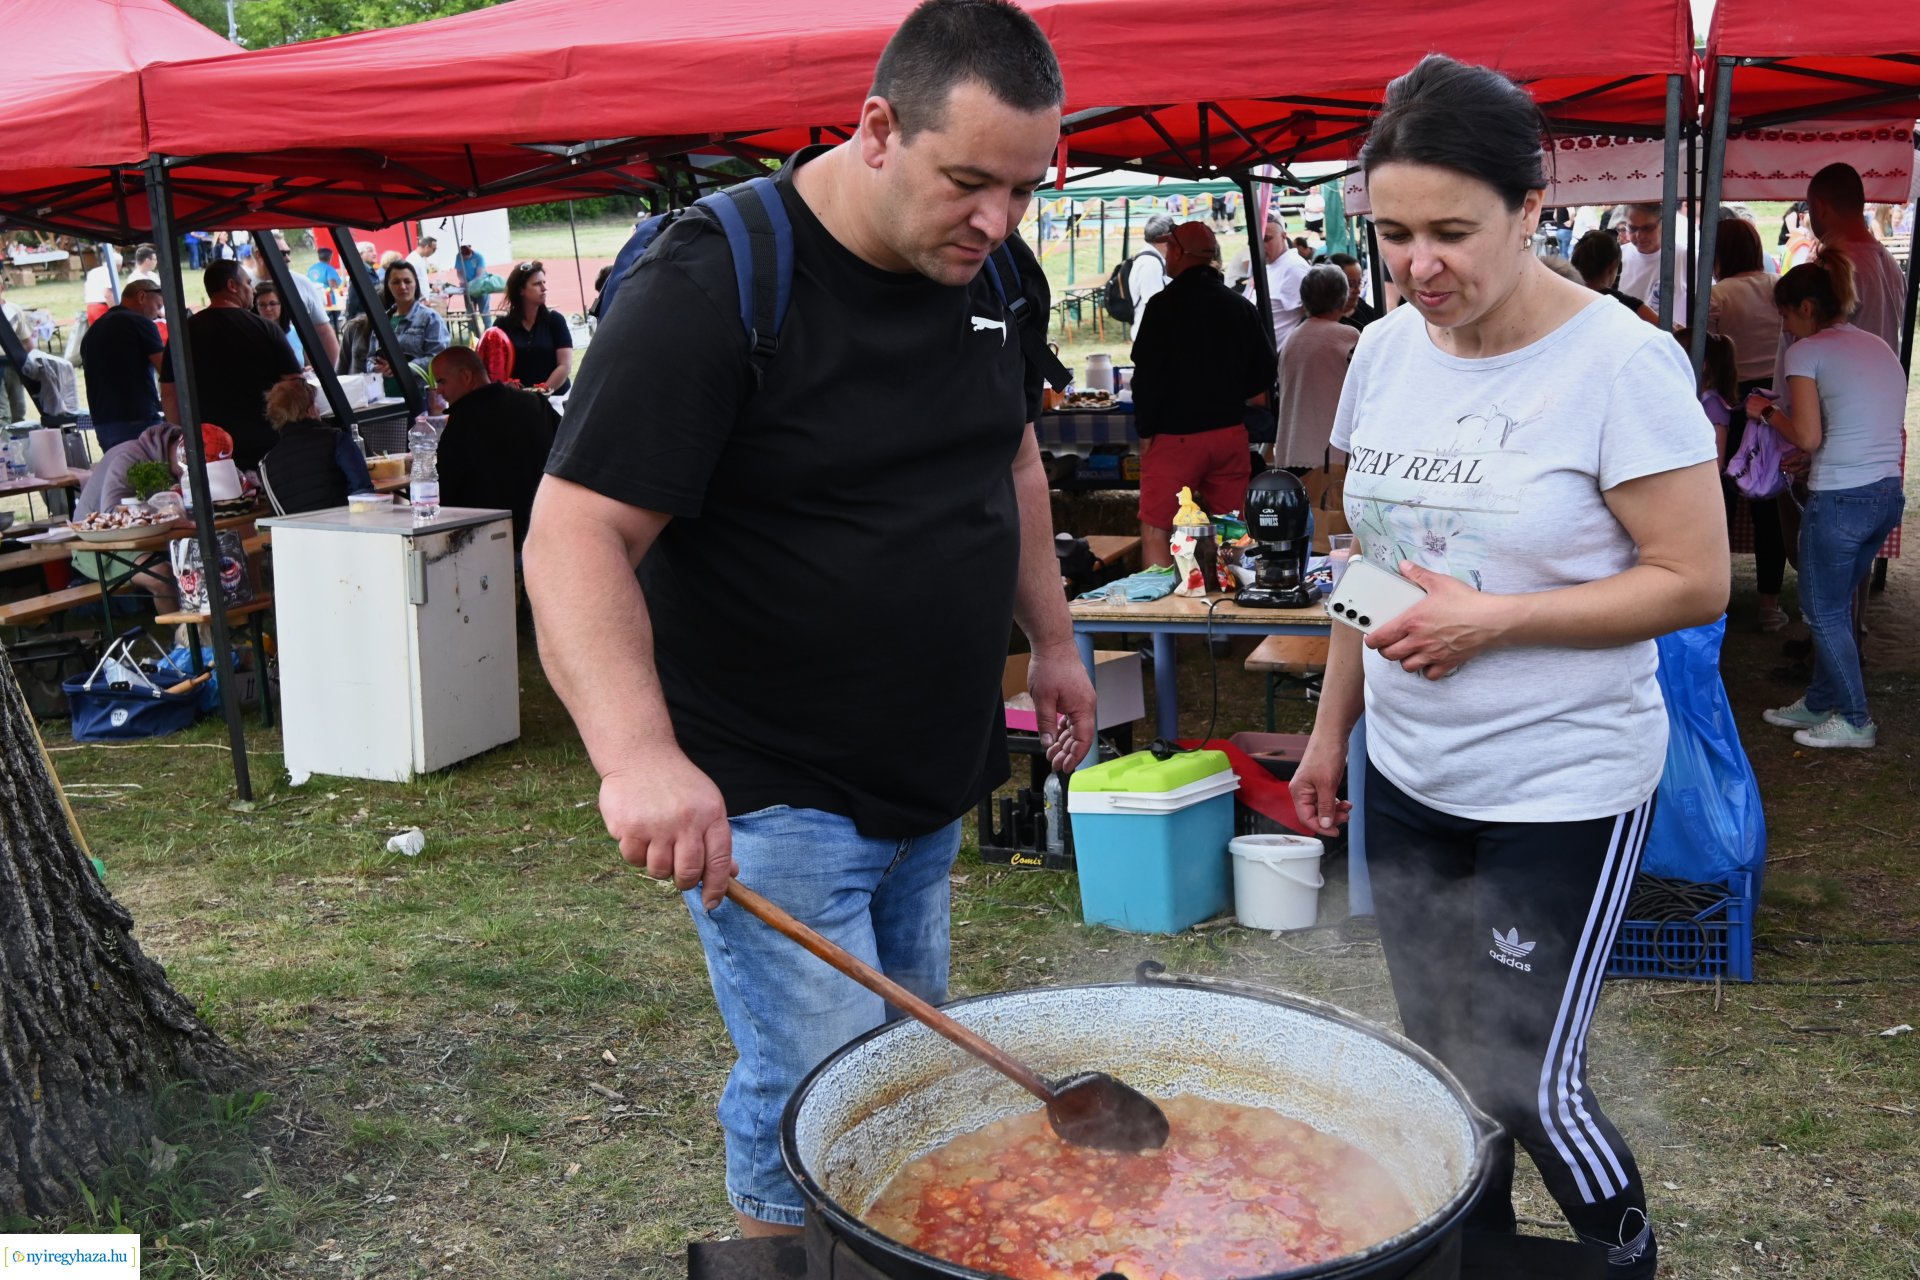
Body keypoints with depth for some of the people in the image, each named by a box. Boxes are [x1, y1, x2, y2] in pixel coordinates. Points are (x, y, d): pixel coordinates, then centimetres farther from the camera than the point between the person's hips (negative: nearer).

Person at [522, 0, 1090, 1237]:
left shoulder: (993, 269, 3)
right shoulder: (712, 286, -19)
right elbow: (577, 533, -25)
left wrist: (1052, 637, 21)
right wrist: (639, 752, -39)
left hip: (931, 784, 7)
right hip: (768, 796, -7)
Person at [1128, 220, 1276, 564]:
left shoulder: (1164, 306, -9)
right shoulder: (1242, 307, 10)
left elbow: (1146, 376, -11)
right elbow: (1262, 378, 15)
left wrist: (1145, 432, -2)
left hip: (1175, 436, -6)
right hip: (1231, 433, 6)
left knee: (1155, 529, -3)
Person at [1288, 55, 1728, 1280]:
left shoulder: (1621, 363, -15)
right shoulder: (1388, 350, 3)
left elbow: (1696, 581, -14)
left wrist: (1492, 621, -21)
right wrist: (1331, 730, 14)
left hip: (1561, 788, -5)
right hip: (1406, 776, 6)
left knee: (1524, 1085, 0)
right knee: (1443, 1064, 15)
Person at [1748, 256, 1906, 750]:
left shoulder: (1807, 351, -8)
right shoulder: (1881, 348, 15)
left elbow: (1808, 437, -13)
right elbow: (1864, 424, 14)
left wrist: (1767, 411, 4)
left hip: (1840, 500, -8)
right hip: (1889, 494, 8)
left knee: (1824, 612, 8)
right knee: (1836, 606, 20)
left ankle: (1855, 720, 16)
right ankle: (1819, 702, 31)